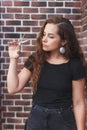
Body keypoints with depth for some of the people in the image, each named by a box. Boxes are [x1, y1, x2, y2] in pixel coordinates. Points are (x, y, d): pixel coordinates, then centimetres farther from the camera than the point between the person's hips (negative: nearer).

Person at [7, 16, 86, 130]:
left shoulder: (75, 65, -10)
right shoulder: (35, 60, -2)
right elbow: (13, 88, -5)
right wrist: (13, 59, -11)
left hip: (63, 120, -2)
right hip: (36, 118, 3)